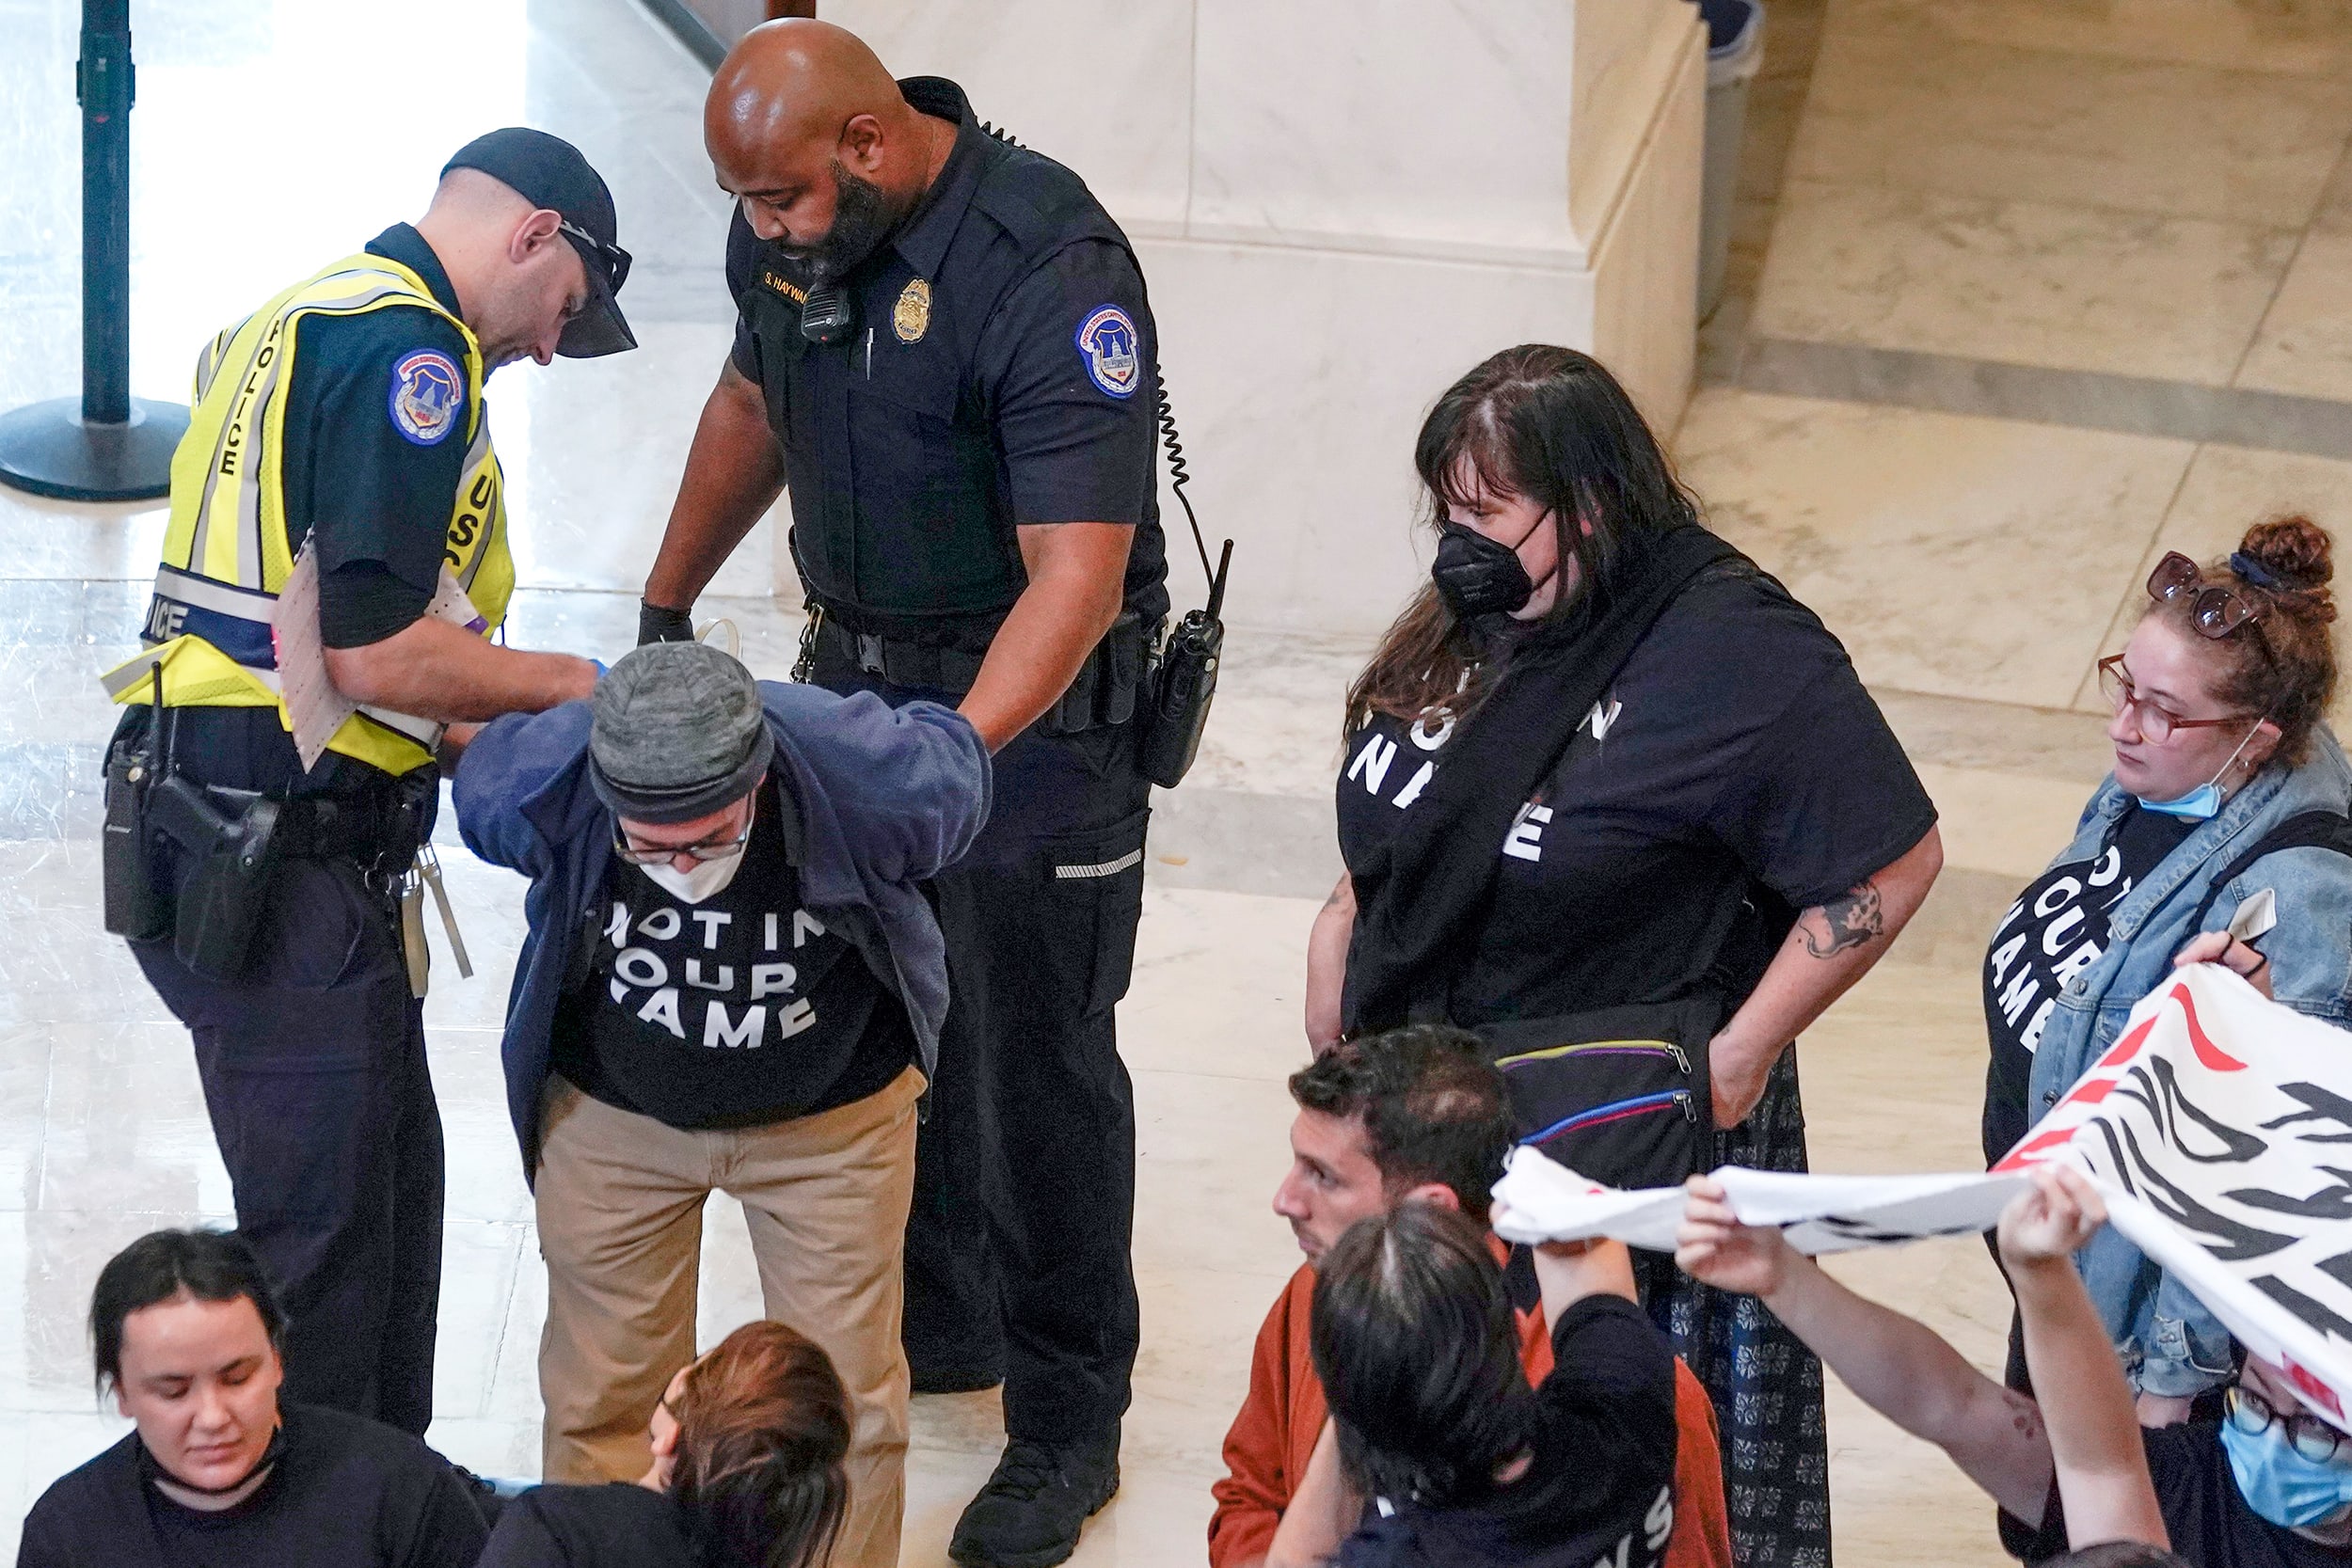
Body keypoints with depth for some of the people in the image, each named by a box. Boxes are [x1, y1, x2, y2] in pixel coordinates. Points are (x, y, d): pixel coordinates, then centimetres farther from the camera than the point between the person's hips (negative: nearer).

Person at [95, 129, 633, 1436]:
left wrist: (490, 730, 16)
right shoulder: (410, 349, -13)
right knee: (324, 1229, -3)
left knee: (392, 1176, 20)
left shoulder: (296, 323, 20)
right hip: (283, 860, -11)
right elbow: (375, 649, -20)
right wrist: (571, 686, -6)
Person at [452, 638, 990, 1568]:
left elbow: (954, 758, -7)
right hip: (612, 1110, 1)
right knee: (603, 1395, 10)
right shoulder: (531, 786, -30)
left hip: (831, 1115, -1)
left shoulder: (866, 776, -33)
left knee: (846, 1396, 6)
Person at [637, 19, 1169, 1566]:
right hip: (856, 667, 7)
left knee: (1039, 1070, 1)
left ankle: (1068, 1426, 14)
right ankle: (934, 1323, 36)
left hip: (1036, 703, -7)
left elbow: (1076, 577, -32)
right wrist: (666, 604, 19)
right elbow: (754, 405, 17)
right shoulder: (790, 230, -5)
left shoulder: (1052, 271, -29)